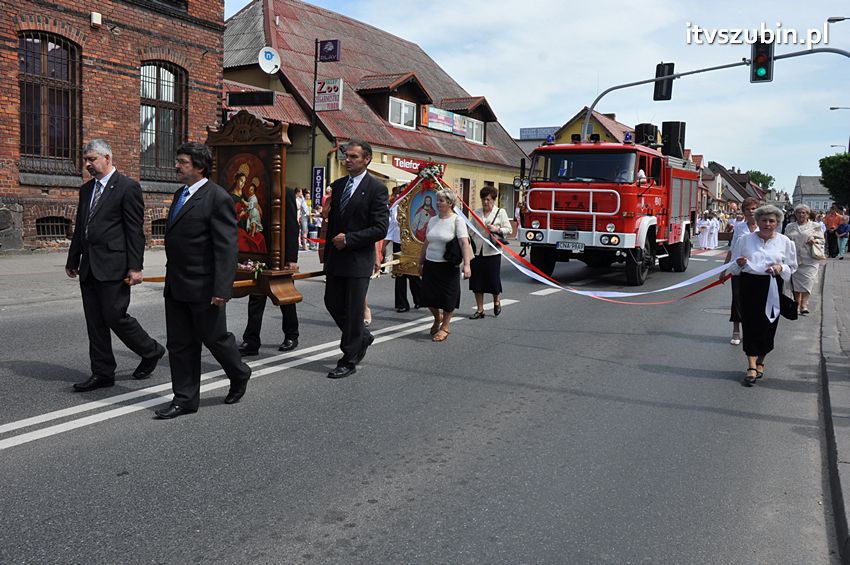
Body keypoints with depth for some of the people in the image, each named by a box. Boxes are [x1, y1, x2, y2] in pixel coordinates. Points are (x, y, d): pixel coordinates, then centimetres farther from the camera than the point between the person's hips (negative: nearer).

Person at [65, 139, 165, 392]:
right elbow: (79, 228, 21)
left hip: (113, 265, -7)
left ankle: (151, 351, 18)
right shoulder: (86, 190, 16)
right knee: (94, 322, 9)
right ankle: (102, 373, 17)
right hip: (89, 267, 8)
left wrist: (135, 267, -16)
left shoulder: (128, 187, -7)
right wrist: (73, 259, 18)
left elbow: (135, 230, -11)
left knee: (115, 316, -5)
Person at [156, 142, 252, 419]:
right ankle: (185, 398, 20)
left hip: (203, 287, -8)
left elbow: (226, 247, -19)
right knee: (179, 344, 10)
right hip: (176, 287, 8)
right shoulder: (180, 195, 14)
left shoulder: (218, 198, -14)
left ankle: (239, 376, 32)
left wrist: (221, 289, -23)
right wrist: (171, 277, 19)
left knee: (214, 337, 7)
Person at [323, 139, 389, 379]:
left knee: (353, 310, 0)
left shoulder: (376, 188, -9)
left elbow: (380, 229, -14)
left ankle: (349, 361, 11)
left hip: (359, 260, -7)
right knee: (332, 303, 12)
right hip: (336, 258, 7)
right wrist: (328, 255, 14)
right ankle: (362, 338, 34)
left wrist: (348, 239, -16)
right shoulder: (338, 185, 11)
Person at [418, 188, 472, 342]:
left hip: (448, 266, -5)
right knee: (428, 295, 8)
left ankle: (444, 327, 20)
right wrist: (421, 263, 18)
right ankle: (437, 318, 36)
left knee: (448, 297, 3)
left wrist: (466, 264, -27)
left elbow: (464, 243, -17)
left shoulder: (457, 220, -9)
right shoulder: (432, 220, 8)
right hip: (430, 264, 5)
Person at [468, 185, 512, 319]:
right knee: (477, 281, 4)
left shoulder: (500, 212, 2)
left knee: (493, 278, 3)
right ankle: (480, 310, 13)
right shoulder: (476, 212, 11)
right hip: (477, 251, 3)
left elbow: (508, 229, 1)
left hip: (492, 251, -3)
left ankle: (496, 302, 31)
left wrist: (497, 229, -15)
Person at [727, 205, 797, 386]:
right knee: (750, 325, -6)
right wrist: (739, 264, -13)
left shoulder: (785, 242, 5)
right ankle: (751, 366, -6)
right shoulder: (744, 240, 4)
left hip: (773, 288, 1)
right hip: (750, 287, -1)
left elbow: (792, 268, 11)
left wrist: (781, 268, -11)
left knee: (768, 325, 5)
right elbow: (733, 268, 10)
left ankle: (760, 361, 26)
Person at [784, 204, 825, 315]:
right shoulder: (790, 227, 12)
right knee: (795, 281, 3)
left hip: (810, 259, -2)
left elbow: (821, 240, 7)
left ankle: (804, 304, -8)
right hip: (794, 259, 2)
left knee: (807, 281, -10)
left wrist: (814, 241, -14)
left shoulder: (814, 226, 7)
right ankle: (797, 304, 12)